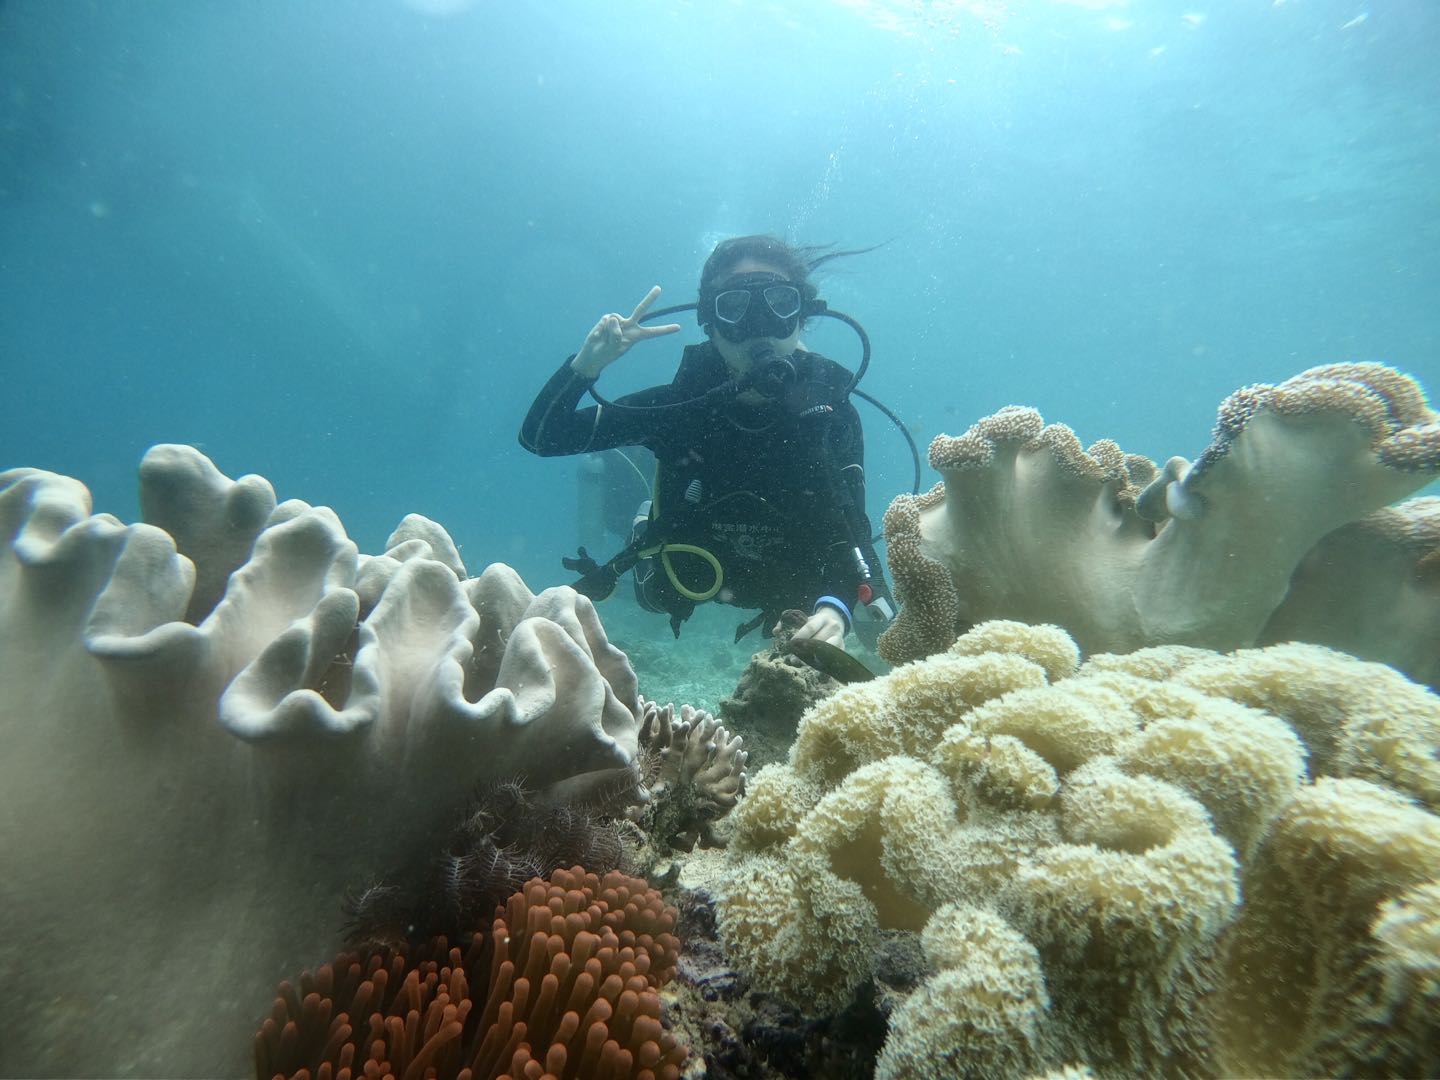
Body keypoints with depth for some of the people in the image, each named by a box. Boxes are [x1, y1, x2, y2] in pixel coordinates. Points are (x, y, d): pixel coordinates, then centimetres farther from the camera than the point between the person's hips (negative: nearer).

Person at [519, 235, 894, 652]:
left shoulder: (830, 414, -24)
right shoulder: (683, 401, -24)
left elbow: (849, 533, -31)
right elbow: (542, 437, -21)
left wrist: (835, 608, -53)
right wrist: (585, 365, -40)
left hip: (798, 586, 0)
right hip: (692, 574, 1)